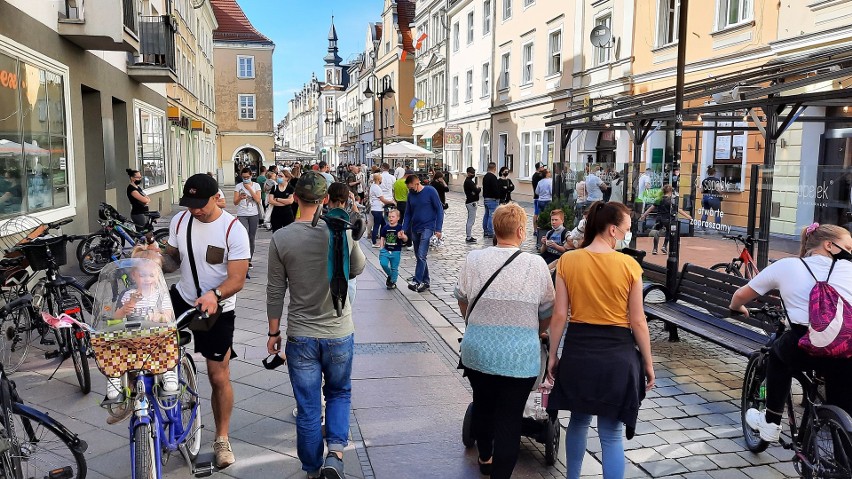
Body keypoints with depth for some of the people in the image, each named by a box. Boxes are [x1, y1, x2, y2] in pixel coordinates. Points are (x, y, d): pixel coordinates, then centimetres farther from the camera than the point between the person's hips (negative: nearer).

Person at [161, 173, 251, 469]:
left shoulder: (234, 230, -18)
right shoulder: (179, 221, -3)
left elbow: (237, 279, -21)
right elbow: (173, 261, 8)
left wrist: (214, 295, -40)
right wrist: (158, 256, -15)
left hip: (217, 308, -4)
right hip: (181, 298, 4)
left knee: (219, 377, 0)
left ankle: (222, 439, 20)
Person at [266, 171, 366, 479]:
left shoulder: (281, 239, -12)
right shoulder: (344, 232, -11)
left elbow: (275, 292, -5)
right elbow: (357, 269, 7)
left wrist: (273, 332, 7)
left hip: (300, 337, 0)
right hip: (339, 333, 1)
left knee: (308, 407, 12)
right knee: (339, 393, 22)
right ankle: (335, 452, 4)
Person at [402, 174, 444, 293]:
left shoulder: (430, 191, -8)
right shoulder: (410, 195, 6)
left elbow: (439, 210, -6)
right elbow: (408, 214, 13)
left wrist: (438, 229, -11)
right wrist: (404, 230, 4)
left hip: (427, 228, -6)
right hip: (415, 229, 6)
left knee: (421, 255, -17)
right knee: (419, 256, 10)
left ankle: (418, 282, -17)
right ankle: (425, 282, 20)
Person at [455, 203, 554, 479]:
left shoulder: (473, 259, -5)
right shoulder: (536, 265, -9)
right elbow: (547, 313, 1)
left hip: (477, 350, 3)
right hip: (520, 357, -3)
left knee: (483, 405, 23)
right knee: (510, 418, 6)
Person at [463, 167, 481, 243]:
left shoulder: (469, 181, 17)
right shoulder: (469, 182, -16)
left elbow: (474, 190, 14)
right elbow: (476, 191, -24)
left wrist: (477, 189, -7)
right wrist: (479, 188, -3)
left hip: (471, 202, 11)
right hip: (471, 203, -11)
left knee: (470, 220, 16)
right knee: (471, 221, -7)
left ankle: (469, 236, 22)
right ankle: (468, 237, -4)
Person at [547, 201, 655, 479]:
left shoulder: (568, 261, -5)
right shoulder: (629, 266, -9)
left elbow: (559, 315, -4)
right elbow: (637, 321, -6)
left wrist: (553, 355, 6)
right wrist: (648, 362, 5)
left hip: (578, 350, 3)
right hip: (617, 353, -2)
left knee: (578, 421, 23)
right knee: (611, 434, 6)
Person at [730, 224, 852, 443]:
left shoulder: (786, 265, 16)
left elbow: (740, 296, 25)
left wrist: (736, 308, 46)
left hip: (807, 349, -1)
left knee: (778, 353, 33)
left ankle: (771, 422, 35)